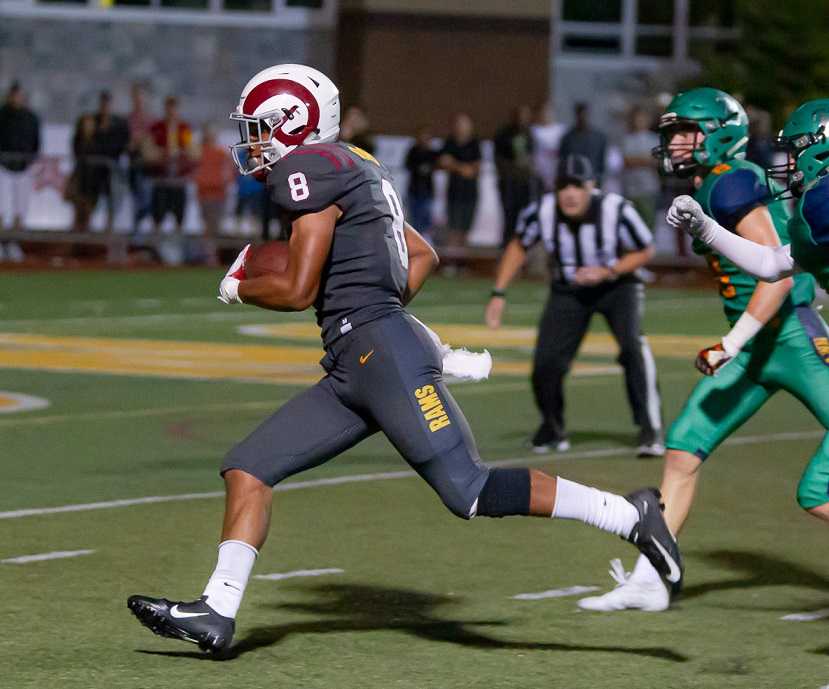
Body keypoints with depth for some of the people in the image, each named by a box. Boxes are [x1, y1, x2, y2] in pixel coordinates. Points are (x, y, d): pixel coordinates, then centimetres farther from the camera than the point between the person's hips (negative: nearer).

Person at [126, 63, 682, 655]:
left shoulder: (309, 169, -8)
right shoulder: (353, 173, 21)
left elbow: (298, 291, -12)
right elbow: (424, 256, 29)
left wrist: (238, 288, 6)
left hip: (386, 357, -10)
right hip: (351, 373, 10)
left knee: (470, 492, -13)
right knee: (248, 468, 6)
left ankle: (628, 515, -8)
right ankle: (217, 615, 4)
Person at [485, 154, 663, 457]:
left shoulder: (617, 210, -28)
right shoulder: (540, 213, -21)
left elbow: (645, 250, -12)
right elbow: (518, 246, 0)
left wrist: (606, 272, -26)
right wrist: (498, 294, -5)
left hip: (617, 286, -2)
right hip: (567, 291, 2)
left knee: (632, 345, -27)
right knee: (546, 362, -8)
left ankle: (650, 431, -22)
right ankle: (552, 430, 22)